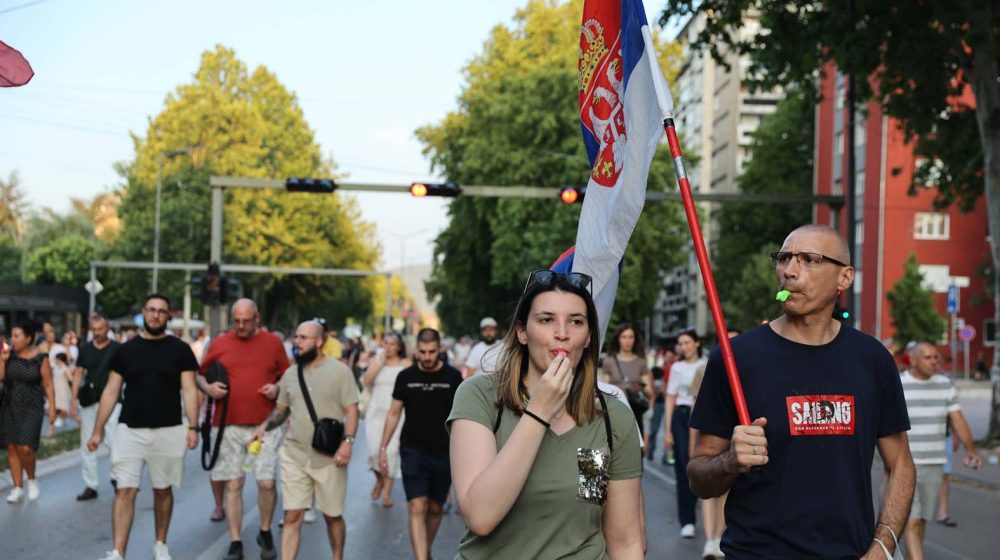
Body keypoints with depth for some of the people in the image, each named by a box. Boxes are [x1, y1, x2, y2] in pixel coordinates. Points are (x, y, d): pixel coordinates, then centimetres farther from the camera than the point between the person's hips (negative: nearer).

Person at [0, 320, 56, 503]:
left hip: (32, 407, -4)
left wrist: (52, 408, -6)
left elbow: (48, 385, -5)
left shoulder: (40, 358, -8)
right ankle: (18, 488, 17)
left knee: (25, 448, -13)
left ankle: (32, 480, 14)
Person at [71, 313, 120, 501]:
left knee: (114, 441, -12)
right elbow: (78, 374, 12)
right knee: (87, 445, 7)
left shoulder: (117, 349, -1)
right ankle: (90, 486, 15)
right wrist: (74, 398, 4)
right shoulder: (85, 349, 10)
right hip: (88, 401, 4)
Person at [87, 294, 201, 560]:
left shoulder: (180, 350, 1)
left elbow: (189, 389, -2)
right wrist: (98, 431, 3)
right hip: (129, 430, 1)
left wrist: (193, 427, -12)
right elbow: (111, 391, 6)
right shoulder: (125, 350, 5)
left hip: (168, 431, 0)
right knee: (125, 490, -6)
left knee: (163, 490, 11)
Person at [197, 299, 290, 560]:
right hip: (229, 425, 1)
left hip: (265, 425, -1)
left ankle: (266, 533, 19)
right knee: (233, 484, 2)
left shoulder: (273, 343, 4)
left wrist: (278, 388, -9)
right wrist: (207, 387, -7)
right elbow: (199, 374, 13)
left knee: (266, 482, -5)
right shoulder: (220, 344, 4)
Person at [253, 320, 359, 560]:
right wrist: (265, 426, -1)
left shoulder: (339, 370, -4)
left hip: (329, 458, -3)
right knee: (292, 516, -1)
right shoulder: (290, 373, 10)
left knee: (333, 515, 10)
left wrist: (348, 441, -19)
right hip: (294, 456, 3)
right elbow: (281, 410, 18)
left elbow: (351, 410, -7)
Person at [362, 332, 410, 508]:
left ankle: (387, 492, -2)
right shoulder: (376, 363, 12)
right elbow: (366, 381, -4)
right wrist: (381, 362, -6)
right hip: (376, 412, 2)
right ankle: (379, 480, 23)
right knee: (374, 450, -6)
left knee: (391, 451, -9)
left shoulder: (406, 364, 4)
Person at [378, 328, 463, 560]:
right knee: (417, 508, -11)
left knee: (435, 508, 13)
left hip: (444, 454, 0)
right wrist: (383, 447, 4)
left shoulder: (453, 377, -2)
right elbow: (394, 413, 9)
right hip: (413, 452, 0)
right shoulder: (406, 377, 2)